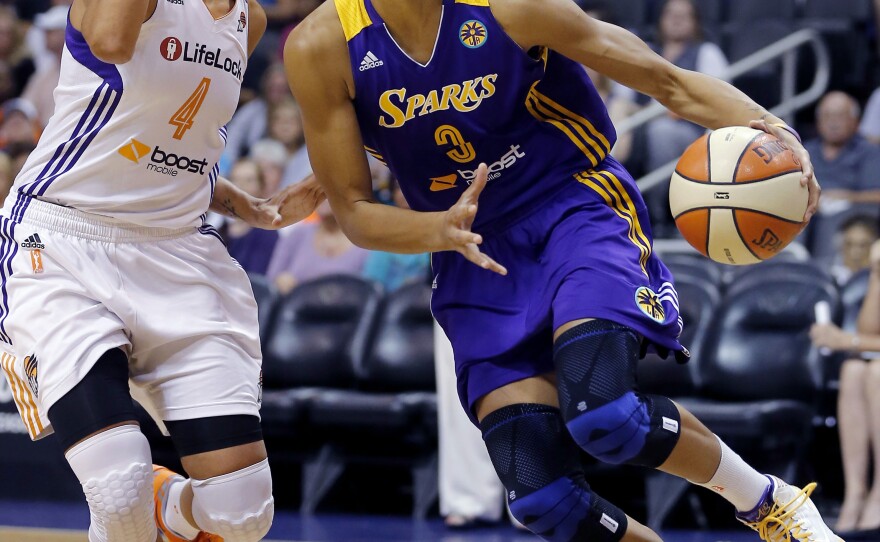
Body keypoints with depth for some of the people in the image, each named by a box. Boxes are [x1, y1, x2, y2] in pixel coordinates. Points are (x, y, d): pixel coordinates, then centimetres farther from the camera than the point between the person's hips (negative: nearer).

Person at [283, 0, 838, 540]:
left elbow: (672, 83, -10)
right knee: (540, 495, -15)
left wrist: (769, 128, -29)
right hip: (478, 259, 3)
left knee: (601, 412, -30)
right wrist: (442, 230, -25)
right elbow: (354, 212, -4)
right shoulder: (320, 49, -10)